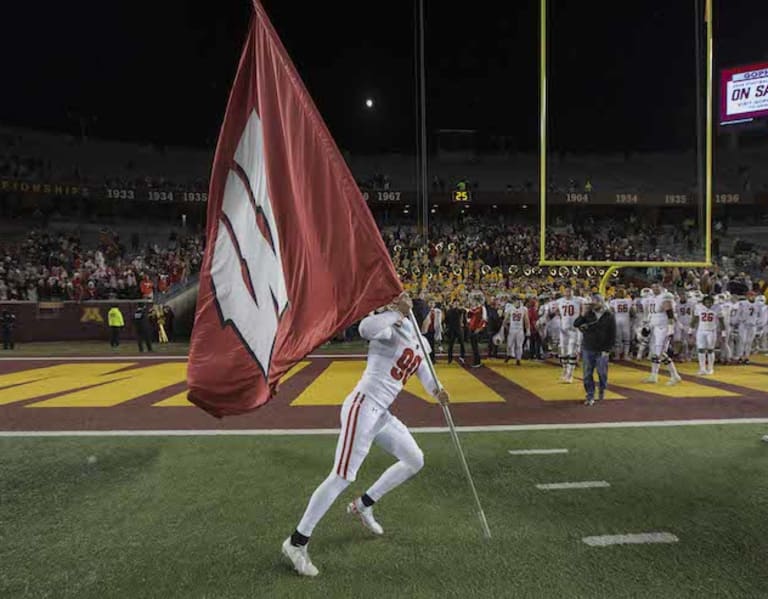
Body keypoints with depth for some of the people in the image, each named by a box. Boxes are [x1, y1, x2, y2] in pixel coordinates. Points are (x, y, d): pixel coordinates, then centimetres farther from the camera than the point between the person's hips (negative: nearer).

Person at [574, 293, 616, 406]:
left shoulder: (609, 316, -4)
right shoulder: (588, 314, 3)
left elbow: (612, 335, -3)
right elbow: (575, 324, -1)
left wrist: (607, 350, -7)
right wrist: (583, 314, -12)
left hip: (601, 351, -2)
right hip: (587, 349, 2)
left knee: (602, 373, 9)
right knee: (587, 374, 2)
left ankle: (601, 390, 35)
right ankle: (590, 396, 11)